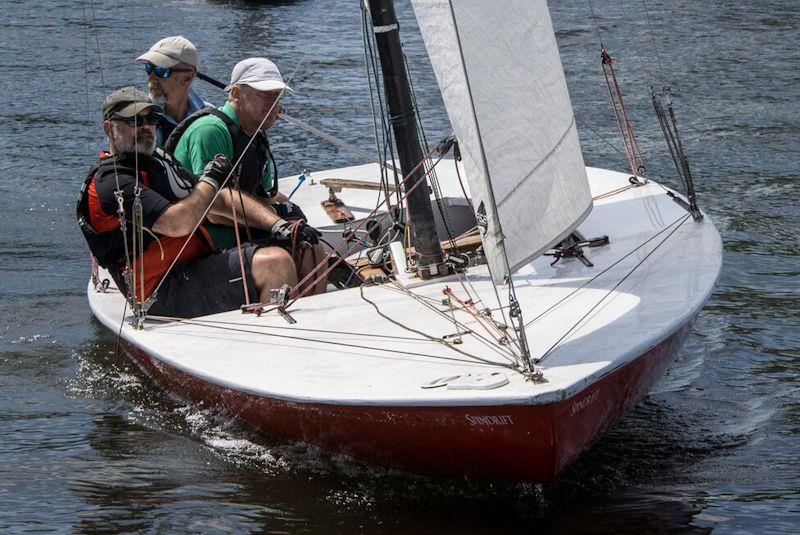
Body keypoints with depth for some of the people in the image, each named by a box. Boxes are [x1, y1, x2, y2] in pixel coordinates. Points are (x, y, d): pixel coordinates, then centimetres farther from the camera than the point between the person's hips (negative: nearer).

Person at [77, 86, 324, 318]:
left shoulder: (159, 161, 20)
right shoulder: (111, 183, -11)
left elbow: (221, 199, 18)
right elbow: (179, 224, -22)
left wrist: (277, 226, 3)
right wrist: (210, 180, -5)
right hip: (167, 293, -10)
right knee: (275, 263, -26)